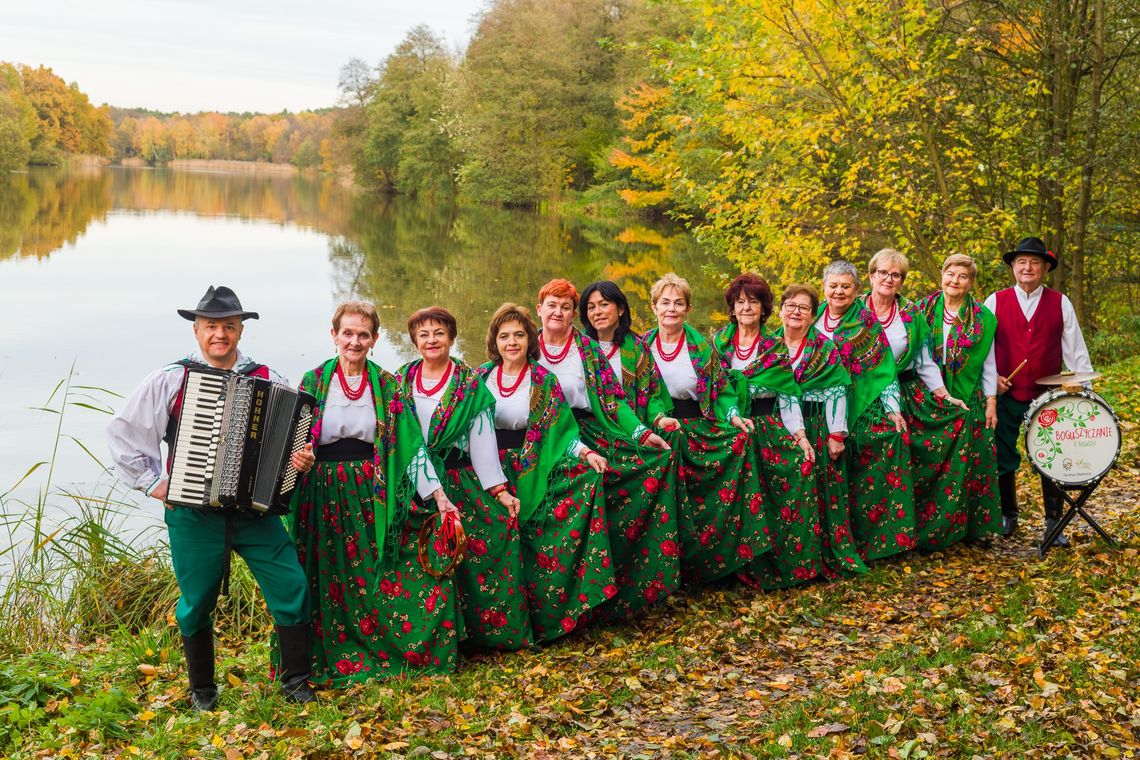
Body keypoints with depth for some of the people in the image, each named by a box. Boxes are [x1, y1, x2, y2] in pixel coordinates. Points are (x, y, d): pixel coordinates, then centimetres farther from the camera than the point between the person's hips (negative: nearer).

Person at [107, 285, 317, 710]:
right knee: (197, 603, 9)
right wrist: (152, 482, -1)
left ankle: (295, 680, 11)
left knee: (292, 588, -6)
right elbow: (122, 431, 3)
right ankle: (202, 690, 29)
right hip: (193, 514, -1)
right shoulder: (170, 380, -1)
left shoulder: (269, 382, 3)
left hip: (255, 510, 1)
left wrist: (302, 461, -7)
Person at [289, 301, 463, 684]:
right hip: (325, 496, 0)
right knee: (331, 583, 2)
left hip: (375, 495, 0)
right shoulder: (314, 382, 4)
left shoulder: (387, 386, 5)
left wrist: (438, 494, -4)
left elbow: (411, 443, 2)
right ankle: (337, 658, 19)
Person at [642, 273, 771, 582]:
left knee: (740, 442, -18)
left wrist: (733, 416, -9)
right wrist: (658, 419, -13)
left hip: (699, 425, 1)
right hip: (658, 428, -1)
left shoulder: (702, 347, 7)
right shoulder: (643, 346, 5)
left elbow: (722, 389, 7)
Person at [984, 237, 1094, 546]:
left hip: (1048, 396, 0)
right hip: (1006, 394, 0)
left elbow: (1075, 349, 3)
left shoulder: (1060, 303, 4)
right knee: (1004, 457, 9)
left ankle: (1054, 523, 12)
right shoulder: (995, 302, 2)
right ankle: (1008, 515, 27)